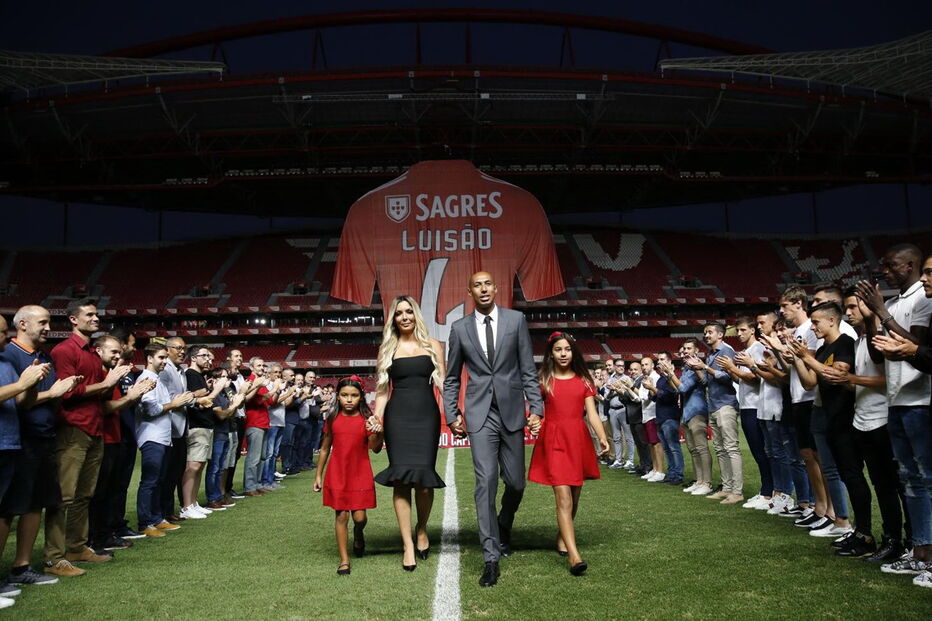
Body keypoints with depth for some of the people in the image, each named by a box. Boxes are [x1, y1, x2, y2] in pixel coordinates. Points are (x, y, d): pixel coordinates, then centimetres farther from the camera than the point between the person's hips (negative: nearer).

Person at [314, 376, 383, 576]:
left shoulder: (366, 419, -4)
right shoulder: (333, 419, 2)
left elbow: (375, 449, -10)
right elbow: (325, 448, 10)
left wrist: (377, 433, -31)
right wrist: (318, 475, 12)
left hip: (360, 473, -1)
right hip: (337, 474, 1)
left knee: (359, 516, -2)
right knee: (341, 515, 1)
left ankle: (358, 535, 34)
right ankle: (344, 560, 12)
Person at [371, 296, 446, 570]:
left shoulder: (432, 345, 11)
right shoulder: (387, 348, 13)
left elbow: (443, 382, 7)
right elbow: (383, 388, 13)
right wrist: (376, 418, 1)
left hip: (427, 414, 0)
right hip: (398, 416, 1)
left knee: (424, 478, -8)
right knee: (401, 478, -6)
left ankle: (421, 529, 20)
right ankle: (408, 545, 3)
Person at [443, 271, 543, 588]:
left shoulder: (516, 320, 3)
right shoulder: (459, 328, 5)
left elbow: (528, 370, 3)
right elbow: (451, 378, 12)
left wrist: (536, 408, -4)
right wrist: (452, 416, 5)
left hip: (512, 412, 1)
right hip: (480, 415, -1)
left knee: (515, 483, 7)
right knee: (486, 481, -9)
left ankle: (503, 527, 38)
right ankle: (491, 557, -2)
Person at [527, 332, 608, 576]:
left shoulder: (584, 380, 9)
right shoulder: (543, 380, 4)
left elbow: (592, 413, 4)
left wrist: (602, 437, -9)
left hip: (578, 440, 3)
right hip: (553, 439, -3)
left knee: (573, 498, 12)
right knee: (563, 499, -11)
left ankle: (562, 538, 34)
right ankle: (574, 556, -17)